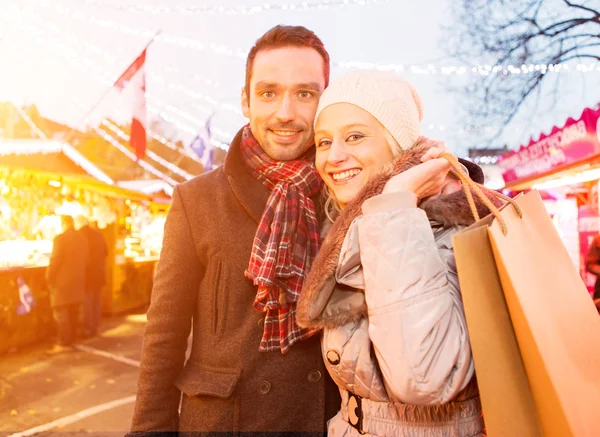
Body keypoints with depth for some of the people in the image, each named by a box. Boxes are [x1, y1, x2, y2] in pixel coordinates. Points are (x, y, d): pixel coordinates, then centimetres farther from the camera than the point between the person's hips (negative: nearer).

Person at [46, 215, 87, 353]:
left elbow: (55, 260, -16)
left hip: (62, 281, -7)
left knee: (60, 313, -1)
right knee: (73, 312, 12)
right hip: (77, 280, 7)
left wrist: (49, 278, -6)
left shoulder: (60, 238, -15)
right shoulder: (82, 239, 7)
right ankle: (70, 340, 19)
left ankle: (64, 343, -1)